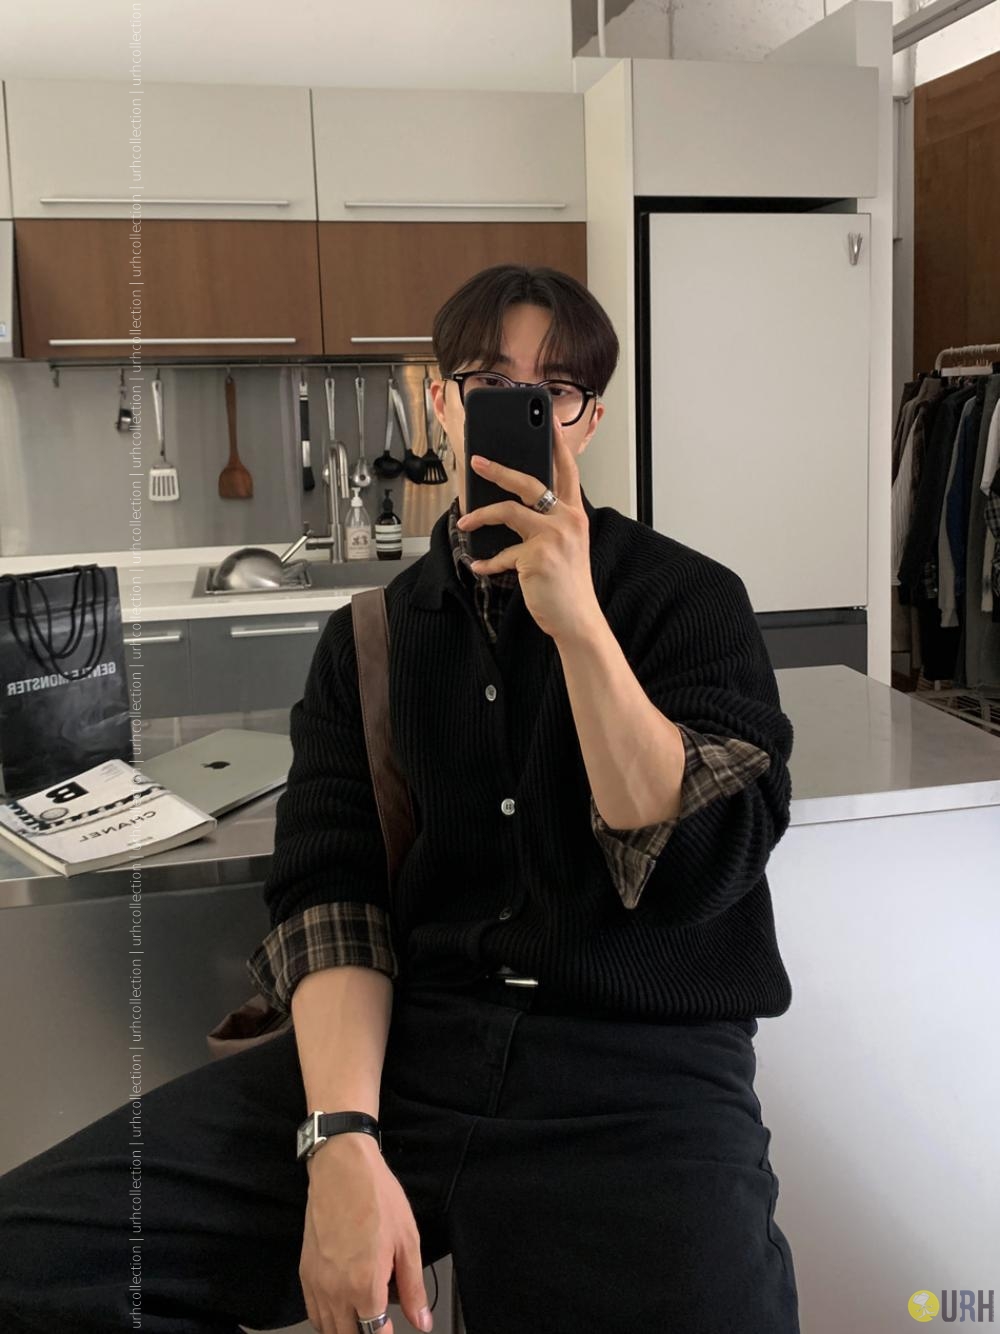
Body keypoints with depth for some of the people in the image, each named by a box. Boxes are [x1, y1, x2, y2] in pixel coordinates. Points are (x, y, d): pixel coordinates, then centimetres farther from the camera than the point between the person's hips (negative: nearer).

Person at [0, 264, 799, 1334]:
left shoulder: (691, 599, 3)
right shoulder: (370, 634, 11)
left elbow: (697, 868, -9)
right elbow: (328, 891, 1)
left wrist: (578, 622, -19)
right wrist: (344, 1141, -14)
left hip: (639, 1065, -2)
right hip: (404, 1044, 3)